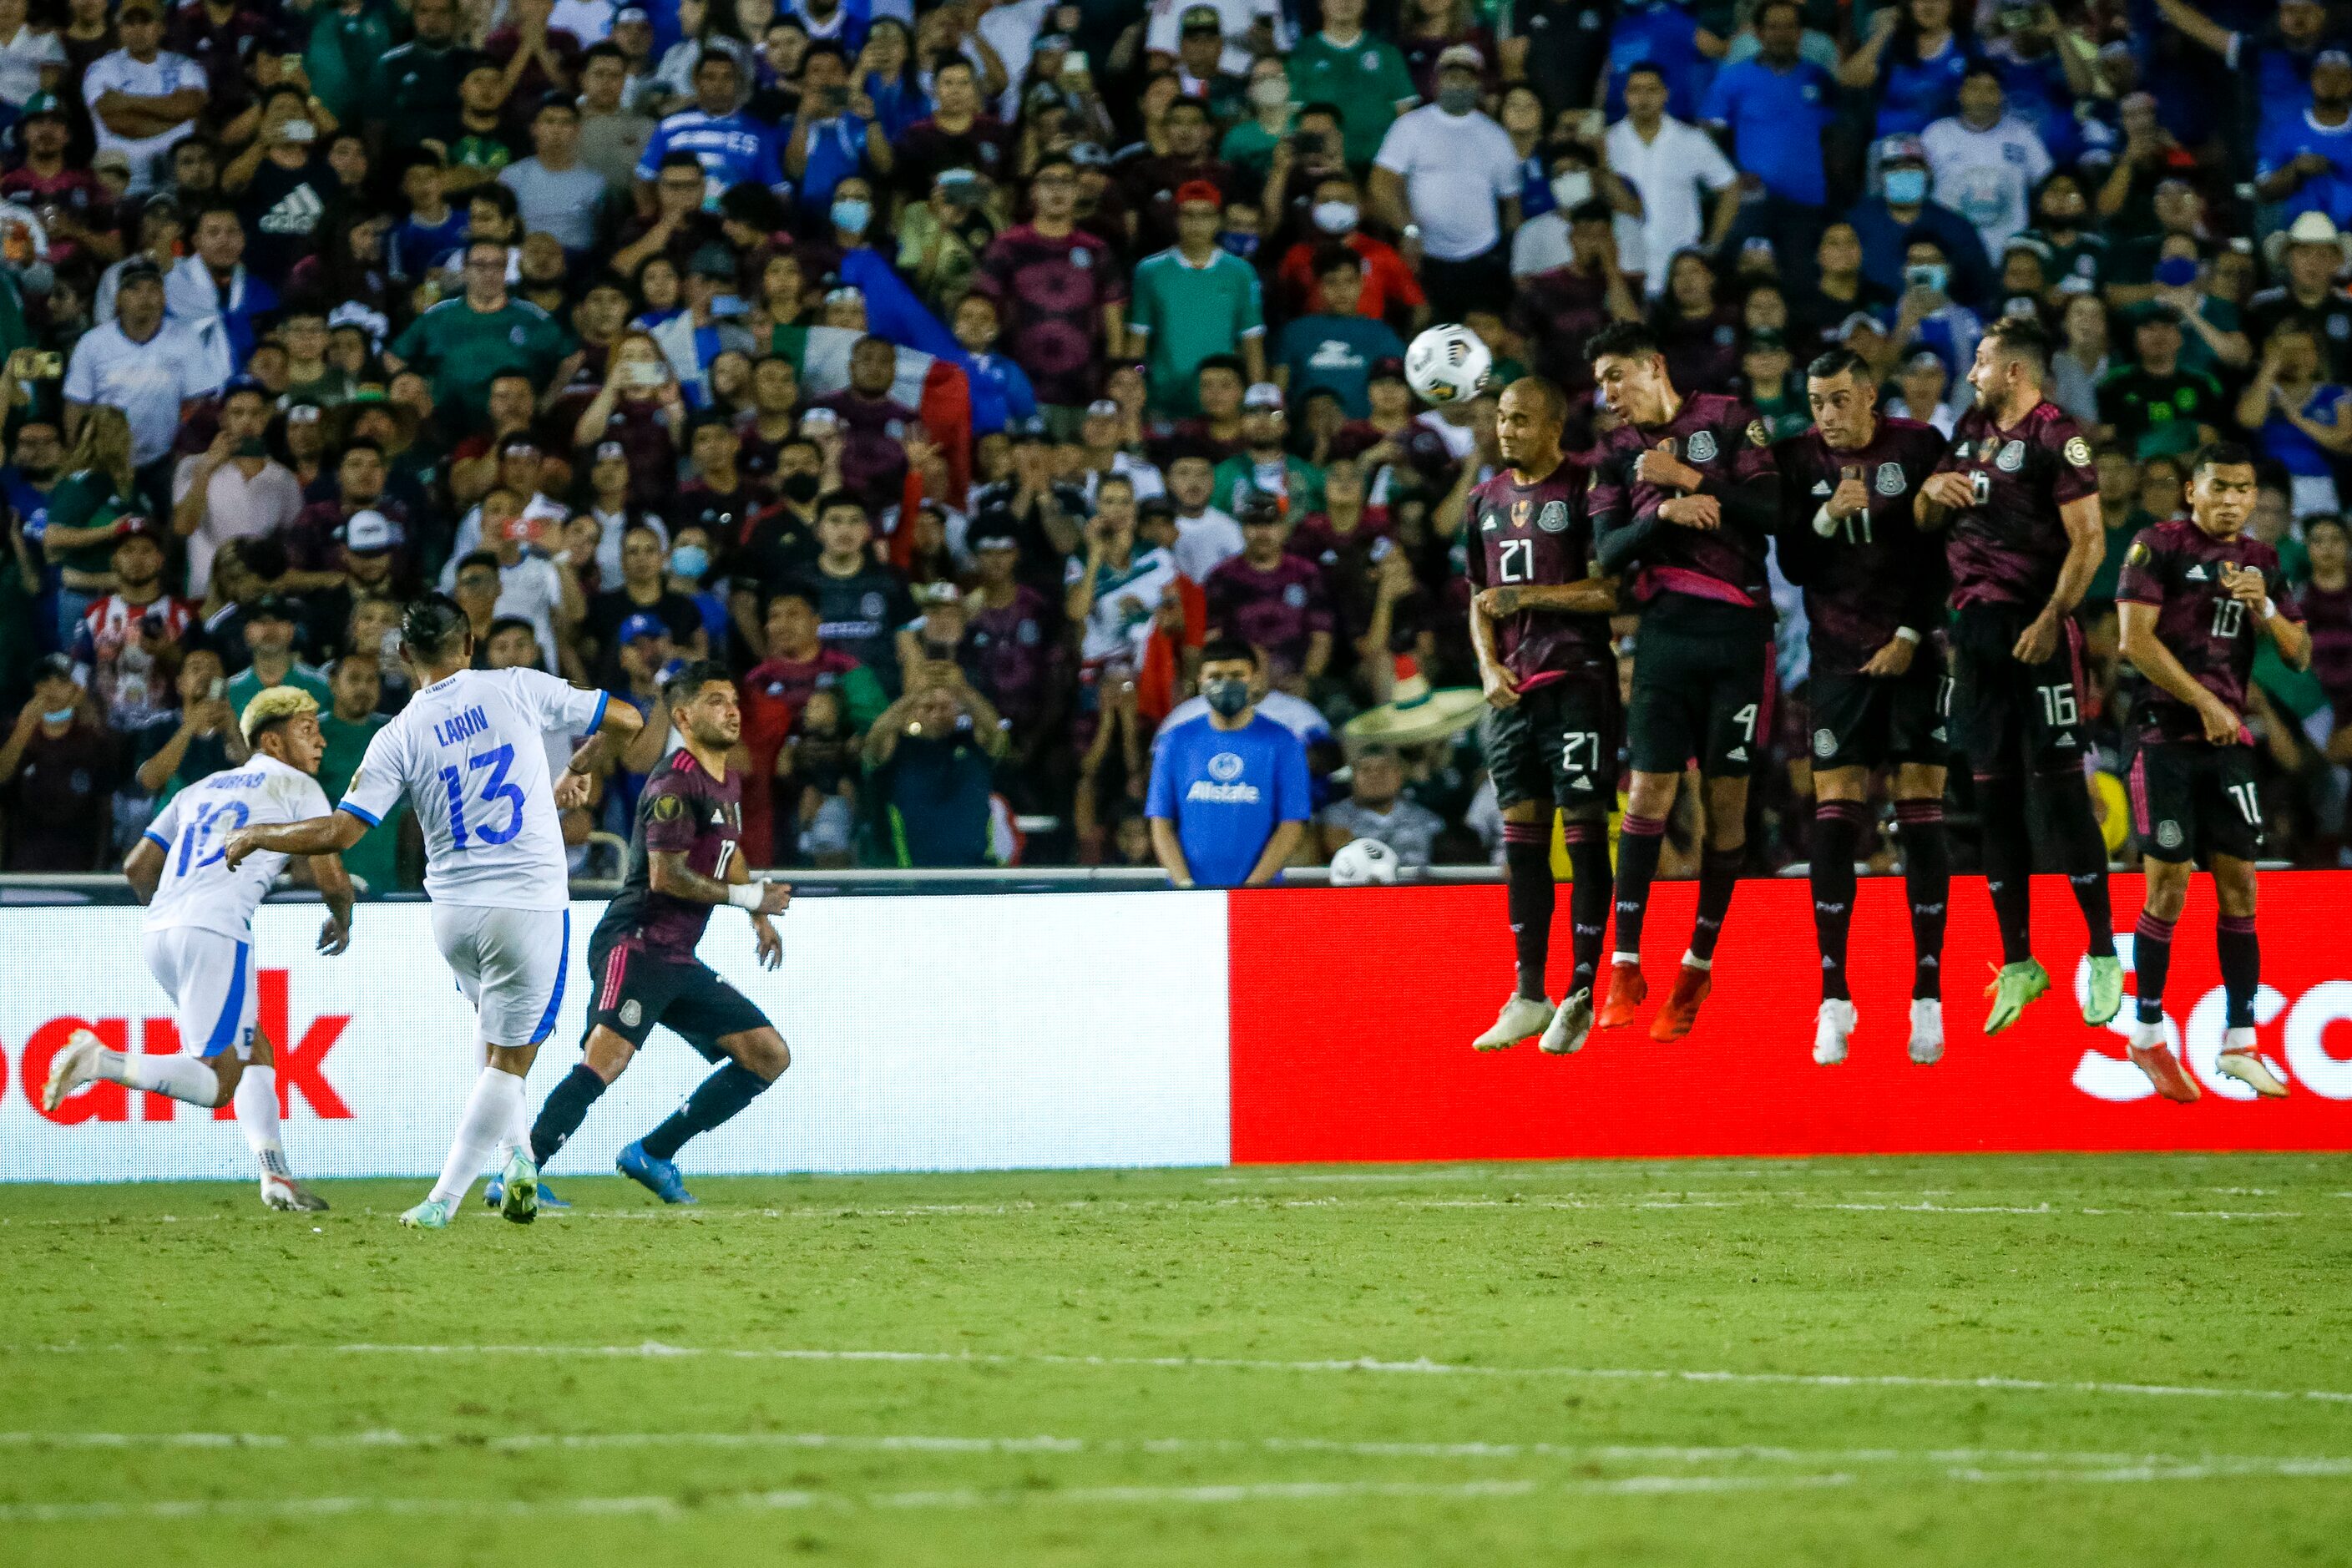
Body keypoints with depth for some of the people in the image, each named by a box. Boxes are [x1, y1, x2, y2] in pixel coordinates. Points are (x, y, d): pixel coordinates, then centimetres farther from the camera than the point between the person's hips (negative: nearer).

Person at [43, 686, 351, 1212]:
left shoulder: (200, 791, 28)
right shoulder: (297, 787, 9)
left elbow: (137, 867, 27)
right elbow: (331, 878, 2)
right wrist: (341, 922, 23)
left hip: (159, 931, 8)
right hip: (215, 934, -8)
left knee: (256, 1054, 18)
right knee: (216, 1083, -10)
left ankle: (275, 1175, 6)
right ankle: (100, 1062, -26)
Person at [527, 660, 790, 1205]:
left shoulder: (727, 780, 18)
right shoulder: (675, 782, -11)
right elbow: (665, 875, -19)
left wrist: (761, 919, 30)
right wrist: (747, 897, -11)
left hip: (679, 960, 9)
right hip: (635, 946, -9)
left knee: (770, 1056, 5)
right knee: (607, 1059, -29)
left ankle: (651, 1155, 7)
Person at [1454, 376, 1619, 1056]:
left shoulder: (1584, 492, -5)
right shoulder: (1485, 500, 15)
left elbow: (1612, 590, -10)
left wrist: (1529, 597, -11)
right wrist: (1489, 666, 4)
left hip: (1577, 681, -6)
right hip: (1511, 687, 6)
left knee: (1585, 835, -5)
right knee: (1522, 839, 6)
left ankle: (1581, 996, -4)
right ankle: (1530, 996, 10)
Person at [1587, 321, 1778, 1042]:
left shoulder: (1728, 421, 2)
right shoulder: (1619, 451, 11)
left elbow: (1774, 513, -7)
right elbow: (1607, 552, 3)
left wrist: (1688, 477, -12)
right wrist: (1664, 513, -14)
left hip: (1738, 630, -2)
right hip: (1666, 629, 2)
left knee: (1727, 797, 1)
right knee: (1647, 793, -7)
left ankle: (1698, 968, 10)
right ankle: (1625, 968, -3)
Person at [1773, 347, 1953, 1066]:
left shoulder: (1919, 446, -3)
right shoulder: (1797, 460, 2)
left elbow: (1945, 551, -2)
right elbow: (1792, 566, 2)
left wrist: (1911, 637, -7)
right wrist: (1826, 517, -16)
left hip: (1914, 655, -2)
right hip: (1839, 657, 2)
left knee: (1922, 818, -4)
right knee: (1833, 821, -6)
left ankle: (1928, 998, -1)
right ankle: (1834, 1000, 0)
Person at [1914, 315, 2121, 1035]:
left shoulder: (2057, 437, -9)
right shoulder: (1971, 430, 15)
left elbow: (2088, 541, -15)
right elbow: (1925, 520, 24)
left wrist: (2050, 620, -23)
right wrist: (1933, 490, 1)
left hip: (2035, 632, -7)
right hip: (1975, 626, 7)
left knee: (2061, 790, -7)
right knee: (1994, 798, 7)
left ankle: (2104, 956, 0)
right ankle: (2017, 964, 13)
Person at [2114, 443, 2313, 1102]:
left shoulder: (2261, 561, 13)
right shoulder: (2159, 547, -4)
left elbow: (2300, 656, 13)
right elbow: (2136, 638, -14)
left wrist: (2264, 607, -6)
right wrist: (2205, 702, -14)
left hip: (2228, 739, 5)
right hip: (2165, 735, -5)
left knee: (2239, 886, 1)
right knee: (2168, 886, -7)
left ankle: (2238, 1042, 7)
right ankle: (2148, 1037, 6)